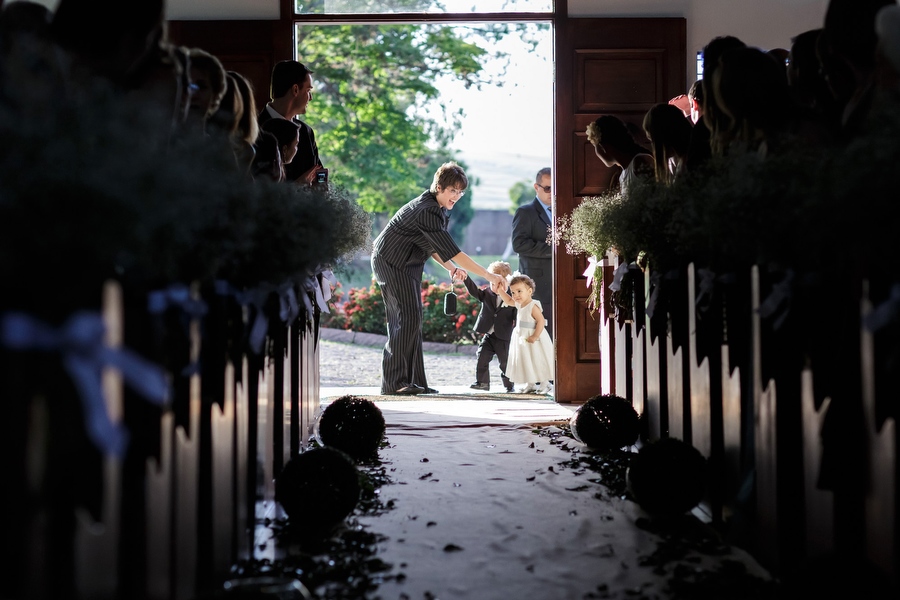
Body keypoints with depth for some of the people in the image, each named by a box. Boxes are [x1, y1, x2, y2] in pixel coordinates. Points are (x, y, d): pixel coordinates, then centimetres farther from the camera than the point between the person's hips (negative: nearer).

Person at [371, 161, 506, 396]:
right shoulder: (427, 211, -26)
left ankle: (412, 381, 9)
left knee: (410, 320, 7)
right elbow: (452, 251, -30)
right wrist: (488, 275, -29)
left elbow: (432, 243, 15)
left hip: (408, 265, 10)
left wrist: (450, 267, -2)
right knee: (408, 318, -14)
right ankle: (394, 382, -11)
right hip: (391, 262, -10)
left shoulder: (438, 208, 6)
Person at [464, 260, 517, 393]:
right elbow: (475, 291, -11)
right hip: (488, 336, 3)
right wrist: (466, 279, -25)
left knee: (505, 362, 7)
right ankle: (482, 382, 8)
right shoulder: (487, 293, 3)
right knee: (481, 358, -2)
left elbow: (517, 315, -1)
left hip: (504, 337, -3)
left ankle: (509, 384, 23)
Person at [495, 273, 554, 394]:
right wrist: (500, 291, 14)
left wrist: (535, 336, -29)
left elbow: (541, 321, -26)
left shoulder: (533, 306, -22)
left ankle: (545, 384, 13)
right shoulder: (519, 304, 5)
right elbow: (508, 300, 24)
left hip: (534, 340, -9)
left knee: (538, 361, 0)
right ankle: (530, 384, 25)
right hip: (522, 339, 9)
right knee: (526, 362, 14)